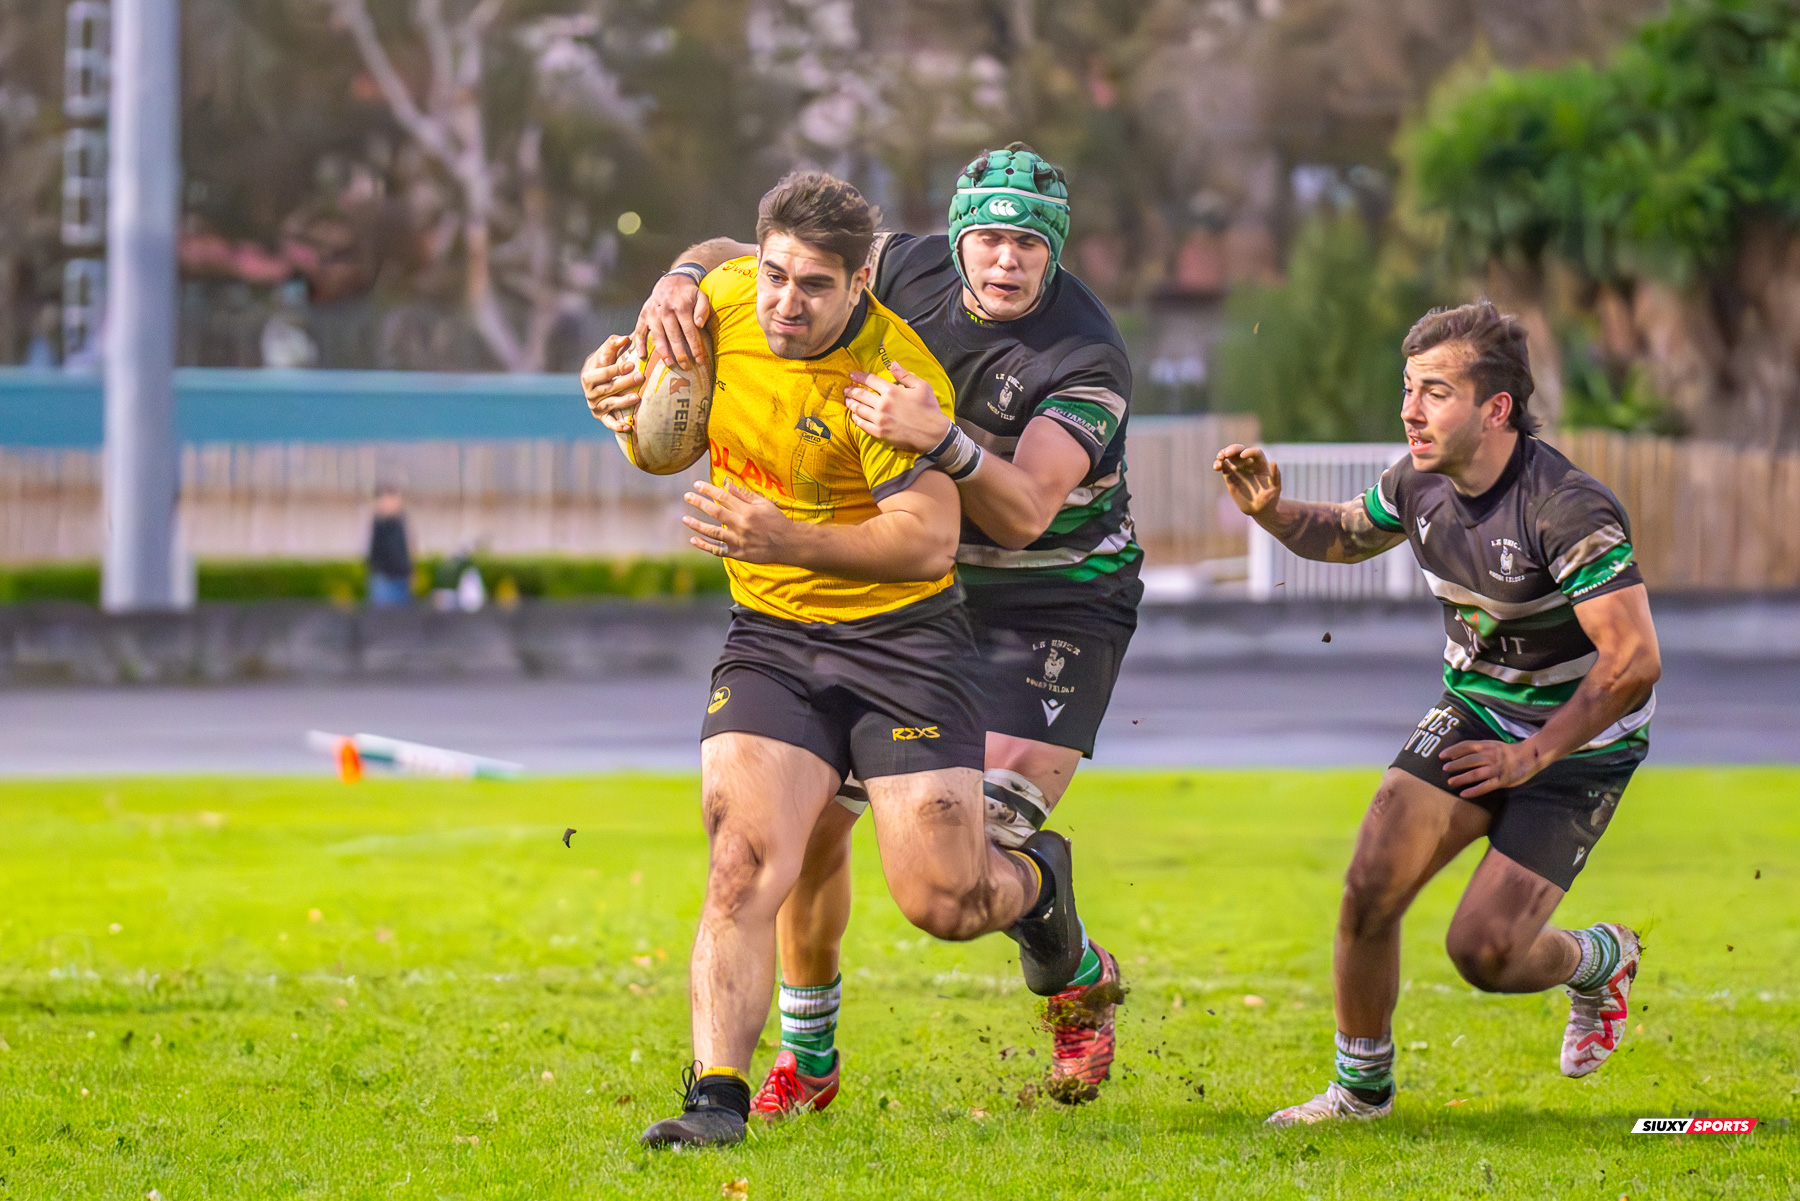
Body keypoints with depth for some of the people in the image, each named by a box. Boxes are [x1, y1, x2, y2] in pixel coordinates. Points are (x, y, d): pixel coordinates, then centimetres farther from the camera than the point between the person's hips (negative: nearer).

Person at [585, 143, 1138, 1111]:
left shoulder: (1086, 358, -22)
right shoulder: (912, 272, -7)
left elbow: (1022, 513, -32)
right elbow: (742, 259, 1)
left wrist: (942, 442, -49)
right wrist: (682, 279, -21)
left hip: (1060, 606, -5)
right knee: (810, 817, -4)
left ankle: (1082, 981, 14)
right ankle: (805, 1055, 16)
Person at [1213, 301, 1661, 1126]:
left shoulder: (1568, 508, -29)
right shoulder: (1421, 482, -7)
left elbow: (1634, 662, -30)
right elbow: (1343, 536, 16)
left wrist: (1532, 755, -21)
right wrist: (1271, 512, -6)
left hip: (1581, 742, -6)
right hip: (1474, 712, 6)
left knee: (1483, 951, -11)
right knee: (1370, 893, -10)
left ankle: (1600, 961, 23)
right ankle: (1361, 1087, 9)